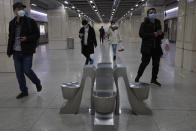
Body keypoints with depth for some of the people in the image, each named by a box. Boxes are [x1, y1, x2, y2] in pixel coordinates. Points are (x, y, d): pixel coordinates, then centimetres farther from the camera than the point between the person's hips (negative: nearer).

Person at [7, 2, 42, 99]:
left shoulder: (30, 21, -4)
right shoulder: (12, 23, 9)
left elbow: (37, 35, -3)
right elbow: (10, 37, 16)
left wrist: (27, 38, -20)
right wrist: (9, 51, 14)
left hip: (27, 52, -4)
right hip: (16, 52, 5)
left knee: (27, 70, -5)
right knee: (19, 73, 7)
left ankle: (37, 83, 26)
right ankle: (24, 91, 22)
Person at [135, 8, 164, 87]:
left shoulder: (158, 24, 15)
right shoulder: (144, 24, -3)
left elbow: (161, 36, 21)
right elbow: (141, 34, -15)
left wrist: (161, 34, -3)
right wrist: (153, 34, -19)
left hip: (156, 48, 6)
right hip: (147, 48, -5)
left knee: (156, 64, 9)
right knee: (144, 63, -1)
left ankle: (154, 79, 23)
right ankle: (138, 77, 19)